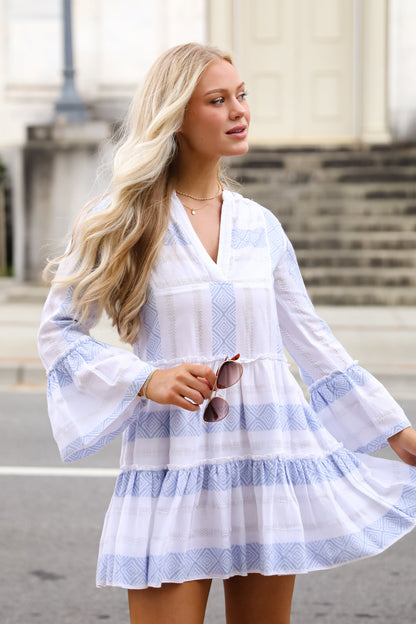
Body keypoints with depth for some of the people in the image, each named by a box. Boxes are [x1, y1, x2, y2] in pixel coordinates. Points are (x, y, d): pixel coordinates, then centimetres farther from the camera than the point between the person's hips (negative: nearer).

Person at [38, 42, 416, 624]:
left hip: (269, 452, 4)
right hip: (172, 461, -3)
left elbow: (311, 339, 15)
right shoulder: (124, 220, 0)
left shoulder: (260, 225, 10)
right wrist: (145, 379, -15)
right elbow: (58, 329, 0)